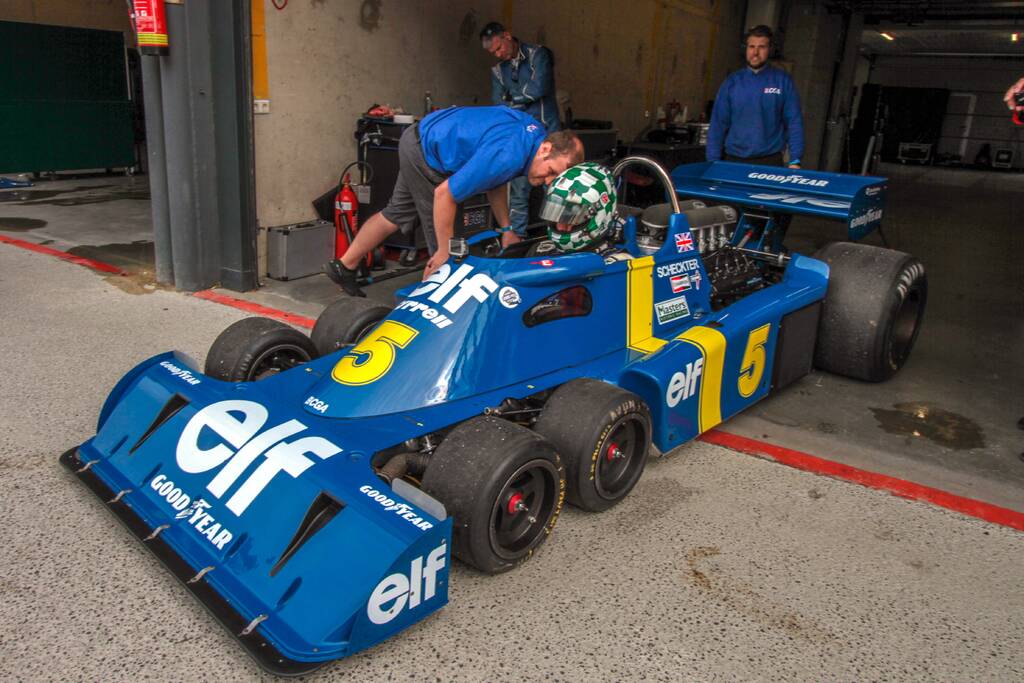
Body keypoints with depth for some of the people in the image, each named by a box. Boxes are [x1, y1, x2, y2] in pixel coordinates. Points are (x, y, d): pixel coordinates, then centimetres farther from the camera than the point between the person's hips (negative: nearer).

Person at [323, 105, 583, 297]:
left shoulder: (537, 133, -8)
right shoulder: (506, 157, -35)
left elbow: (492, 180, 5)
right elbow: (444, 194, -31)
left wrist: (506, 230, 0)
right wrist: (445, 251, -22)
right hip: (426, 153, -9)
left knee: (396, 214, 22)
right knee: (441, 235, -3)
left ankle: (344, 266, 38)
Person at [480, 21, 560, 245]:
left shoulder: (538, 54, 0)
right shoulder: (498, 70, 13)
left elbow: (539, 88, -15)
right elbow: (498, 103, 3)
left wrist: (512, 97, -2)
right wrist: (526, 100, -10)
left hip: (547, 132, -4)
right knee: (518, 189, 2)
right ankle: (516, 234, 8)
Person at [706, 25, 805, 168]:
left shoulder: (783, 81, 2)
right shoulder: (732, 82, 6)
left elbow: (794, 122, -1)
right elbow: (718, 123, 4)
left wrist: (795, 160, -10)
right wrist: (714, 161, -4)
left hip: (770, 161, -1)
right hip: (734, 160, 1)